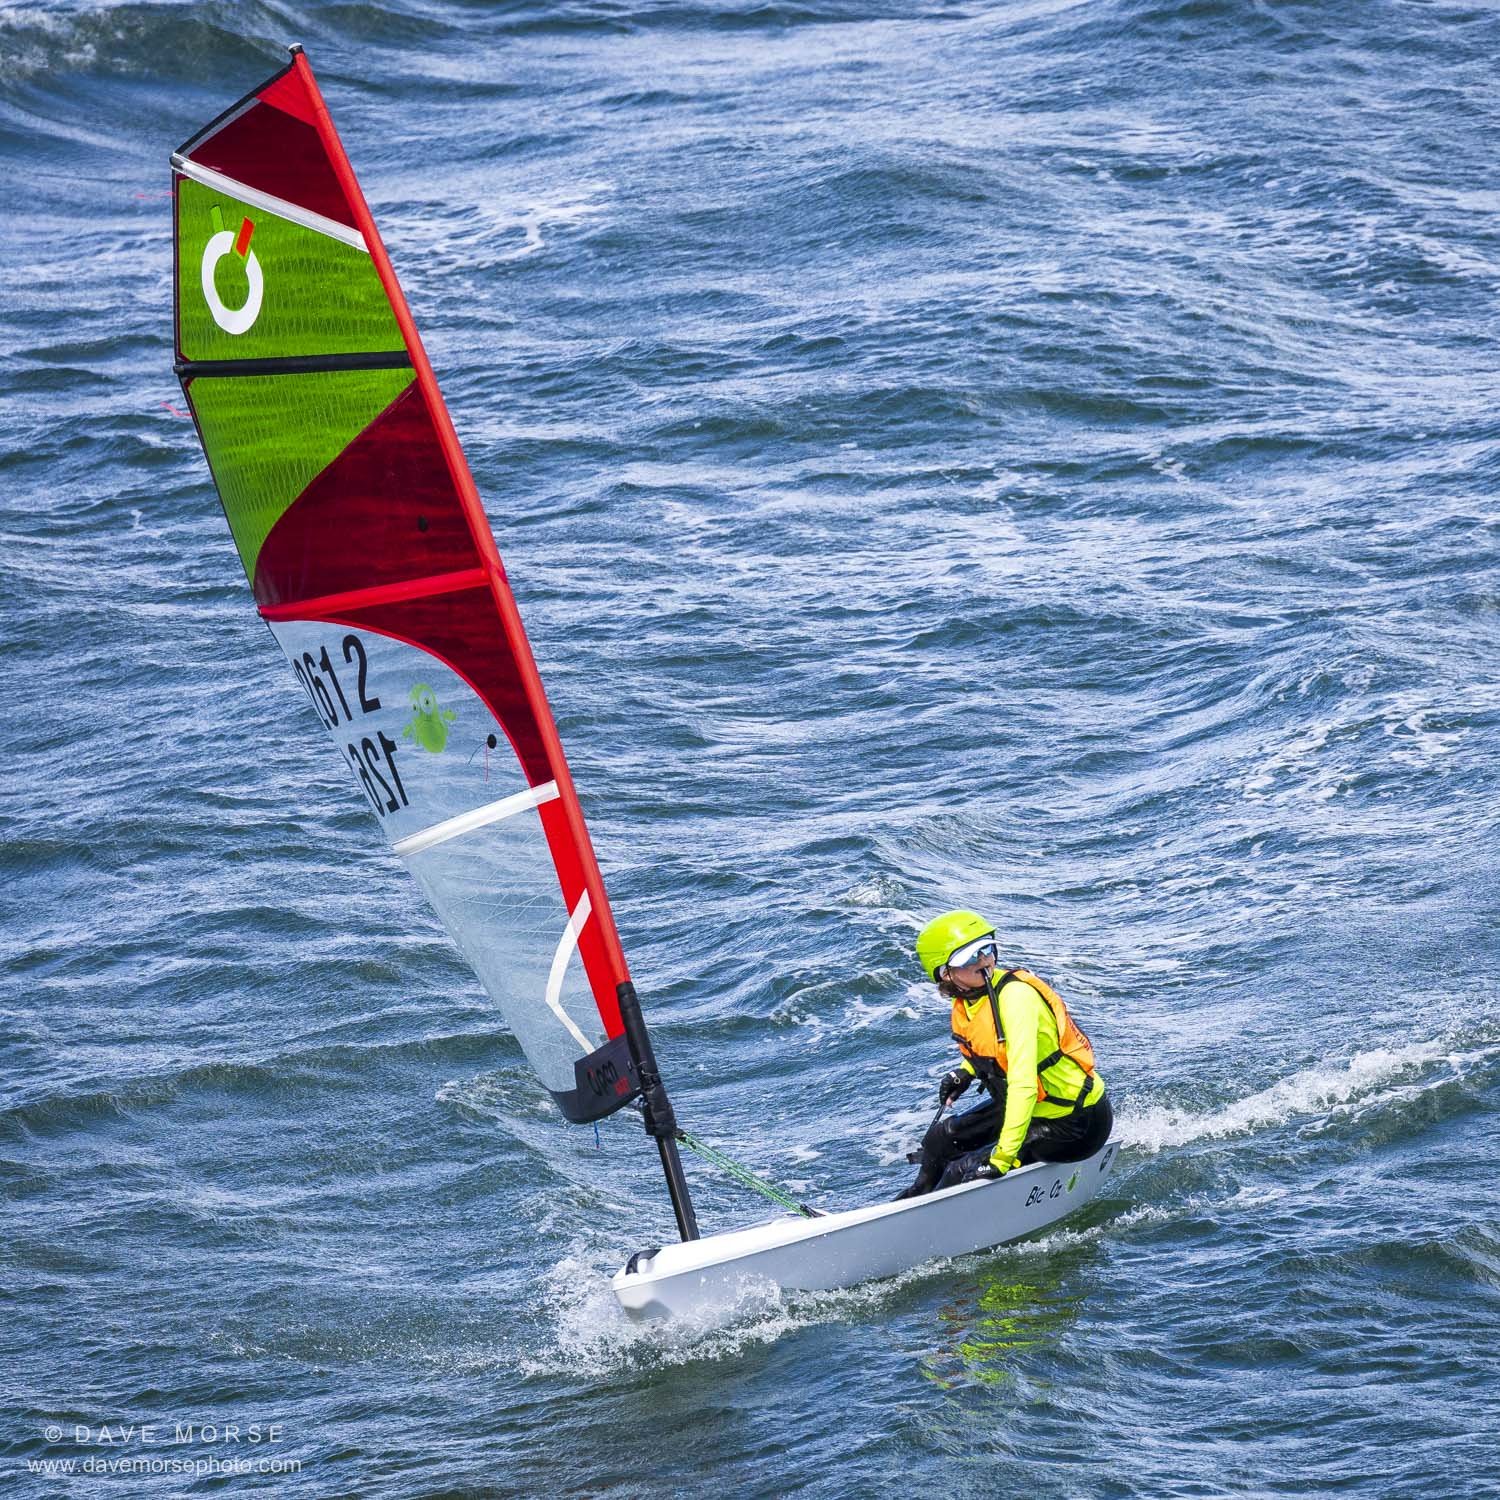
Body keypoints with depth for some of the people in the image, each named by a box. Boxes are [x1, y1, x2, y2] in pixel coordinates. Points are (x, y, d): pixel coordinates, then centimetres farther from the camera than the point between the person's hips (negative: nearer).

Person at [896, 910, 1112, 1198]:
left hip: (1076, 1124, -9)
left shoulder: (1016, 997, -30)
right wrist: (967, 1072, 7)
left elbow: (1023, 1085, -37)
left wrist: (1003, 1158, -38)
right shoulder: (965, 1000, -4)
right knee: (943, 1135, 20)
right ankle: (920, 1198, 49)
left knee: (963, 1172, -12)